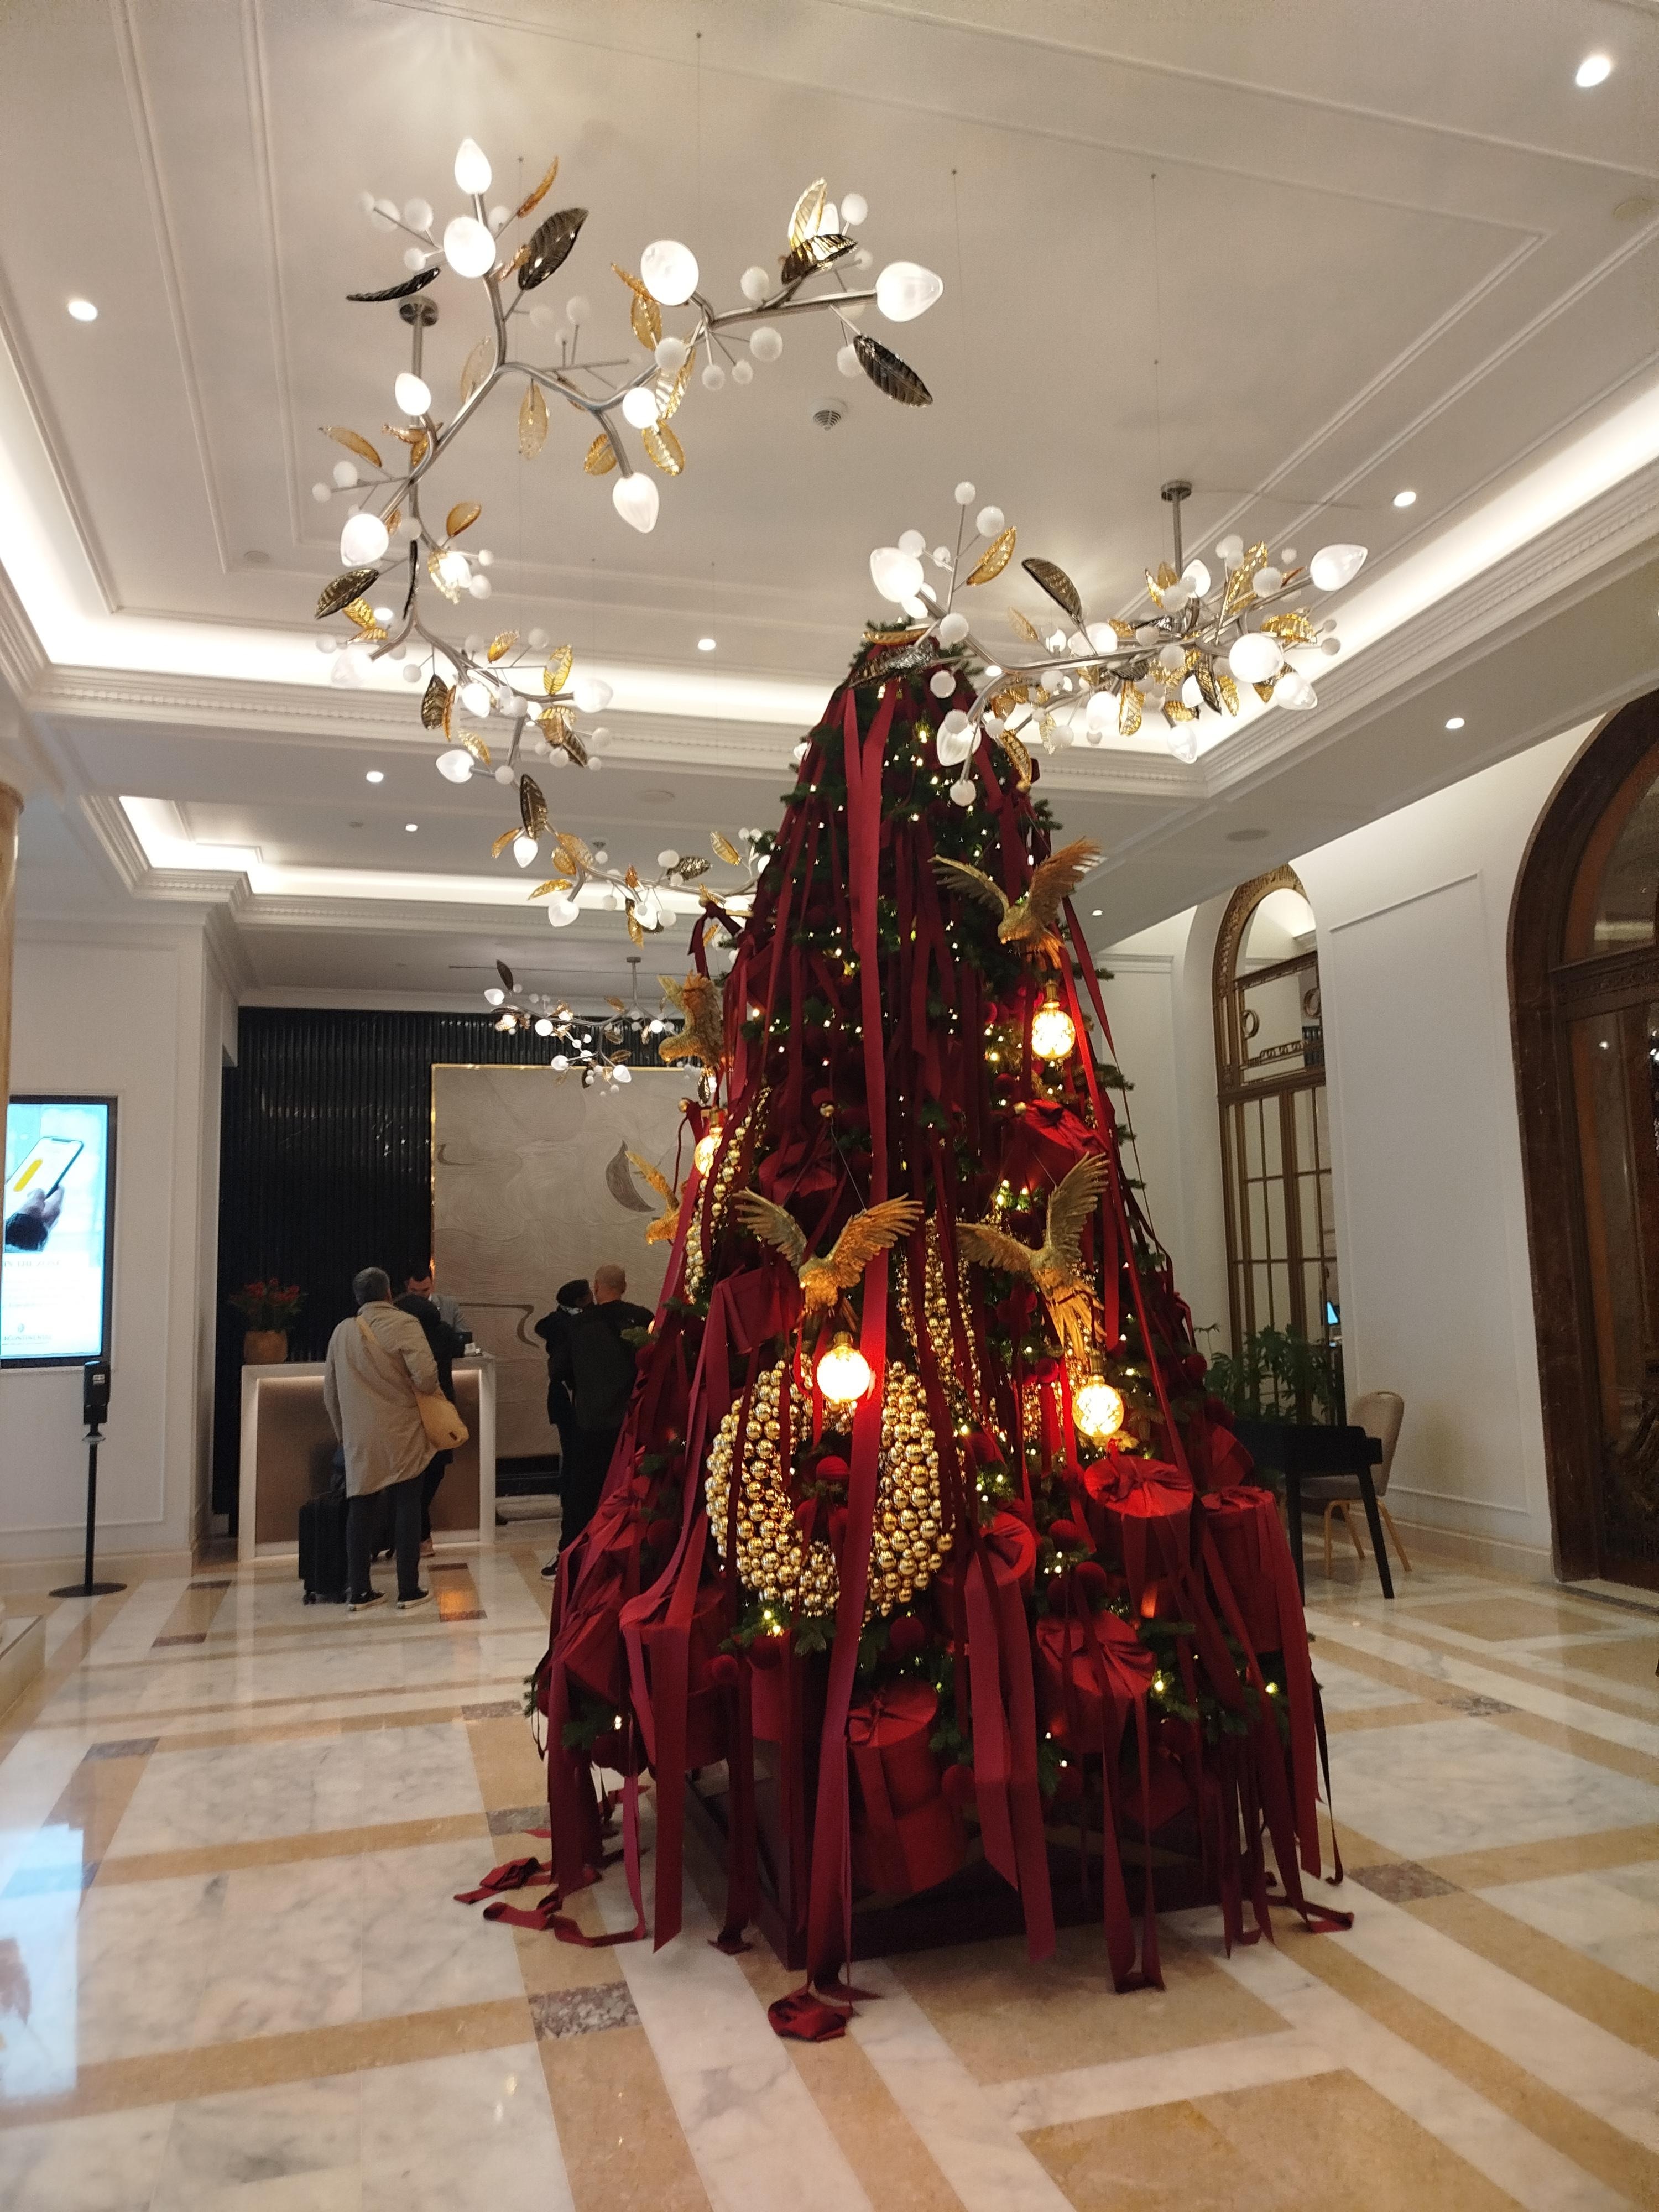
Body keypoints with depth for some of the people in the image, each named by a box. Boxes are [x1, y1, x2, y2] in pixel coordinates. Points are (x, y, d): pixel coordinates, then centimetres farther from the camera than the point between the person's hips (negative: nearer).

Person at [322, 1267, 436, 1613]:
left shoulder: (342, 1331, 6)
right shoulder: (403, 1324, -9)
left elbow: (330, 1393, 11)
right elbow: (426, 1376, -20)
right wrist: (427, 1389, 3)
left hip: (358, 1439, 4)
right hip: (401, 1437, -4)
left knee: (360, 1511, 10)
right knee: (407, 1509, 4)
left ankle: (358, 1592, 13)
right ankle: (409, 1591, 6)